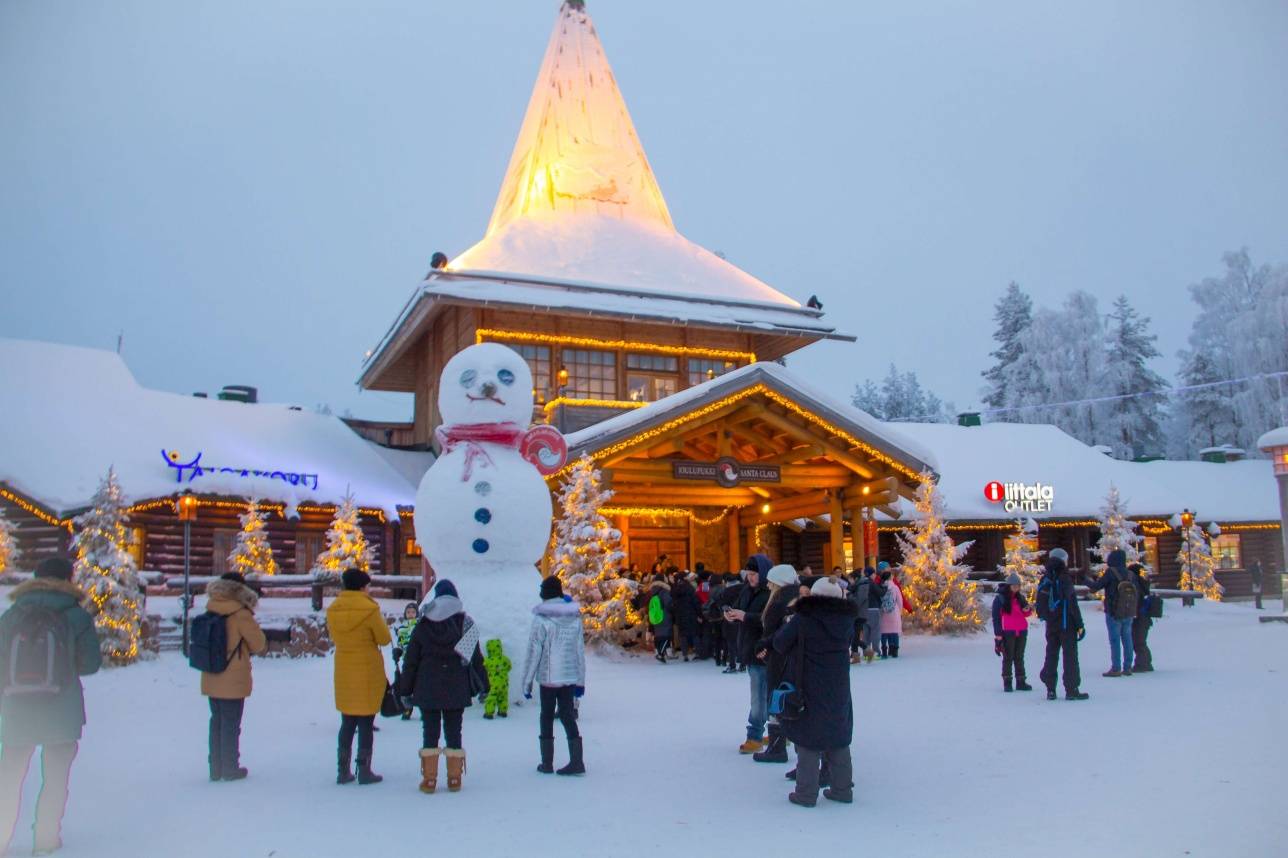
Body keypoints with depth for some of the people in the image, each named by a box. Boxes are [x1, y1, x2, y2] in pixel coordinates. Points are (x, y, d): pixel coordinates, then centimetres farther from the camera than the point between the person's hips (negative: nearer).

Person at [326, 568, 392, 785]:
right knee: (366, 723, 4)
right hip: (368, 672, -5)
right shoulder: (369, 609, -15)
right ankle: (364, 771, 6)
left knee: (347, 722, 14)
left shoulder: (333, 610, 1)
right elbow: (384, 639, -8)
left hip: (343, 672, 5)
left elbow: (333, 636, 13)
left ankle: (343, 771, 16)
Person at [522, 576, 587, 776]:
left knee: (547, 717, 9)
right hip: (570, 677, 4)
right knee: (567, 716, 11)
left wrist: (527, 682, -4)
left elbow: (534, 652, -11)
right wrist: (581, 681, 13)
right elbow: (580, 650, 7)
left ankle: (547, 763, 14)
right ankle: (576, 761, 5)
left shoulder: (541, 619, -11)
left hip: (548, 677, -4)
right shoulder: (575, 617, 3)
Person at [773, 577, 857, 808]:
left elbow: (779, 643, -7)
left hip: (811, 690, -4)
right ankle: (842, 789, 22)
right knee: (839, 738, 15)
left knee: (809, 739, 5)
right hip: (839, 691, 4)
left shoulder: (803, 620, -13)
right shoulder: (846, 620, -2)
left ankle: (806, 793, 7)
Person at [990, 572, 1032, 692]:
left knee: (1019, 657, 8)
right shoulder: (1000, 598, -6)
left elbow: (1025, 614, 17)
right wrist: (998, 635, -12)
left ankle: (1021, 682, 12)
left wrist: (1028, 610, -8)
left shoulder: (1020, 597, 10)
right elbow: (996, 618, -7)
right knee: (1008, 658, 0)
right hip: (1007, 633, -5)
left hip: (1021, 632, 5)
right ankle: (1007, 682, 5)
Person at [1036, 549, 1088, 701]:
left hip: (1051, 624, 6)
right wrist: (1080, 624, -11)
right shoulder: (1064, 579, -14)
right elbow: (1073, 603, -15)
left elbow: (1039, 603, 9)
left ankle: (1050, 689, 12)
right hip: (1066, 624, -6)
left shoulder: (1044, 580, 5)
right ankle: (1071, 690, 1)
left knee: (1051, 655, 11)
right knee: (1070, 655, 1)